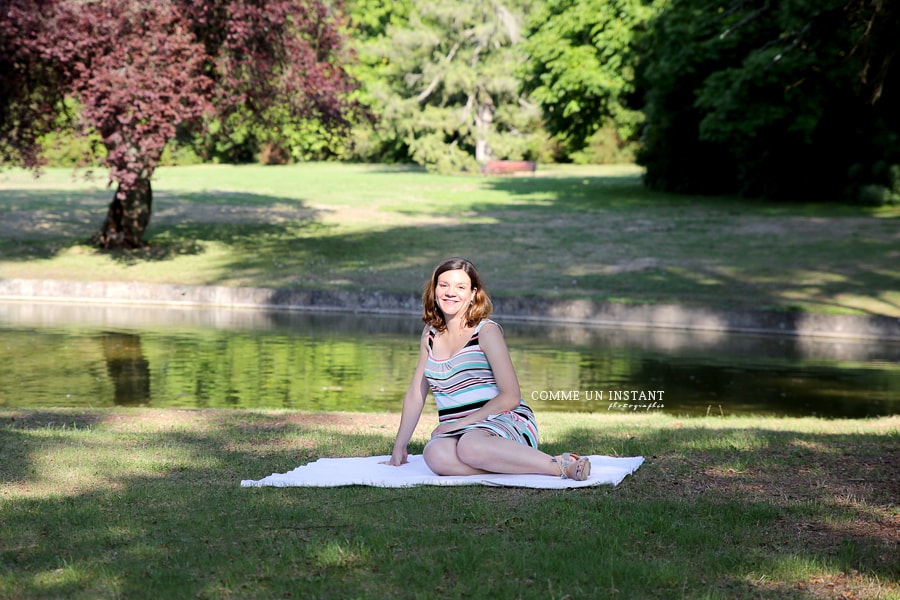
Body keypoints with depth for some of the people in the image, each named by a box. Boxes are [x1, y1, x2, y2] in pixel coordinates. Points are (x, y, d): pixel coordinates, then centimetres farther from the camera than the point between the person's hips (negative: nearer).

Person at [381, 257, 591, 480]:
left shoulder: (486, 331, -3)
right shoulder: (430, 334, 15)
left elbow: (510, 397, -8)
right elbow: (416, 394, 21)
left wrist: (459, 424, -12)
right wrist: (399, 447, 20)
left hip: (507, 422, -4)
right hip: (458, 433, 4)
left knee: (470, 447, -41)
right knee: (435, 454, -33)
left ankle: (559, 465, -27)